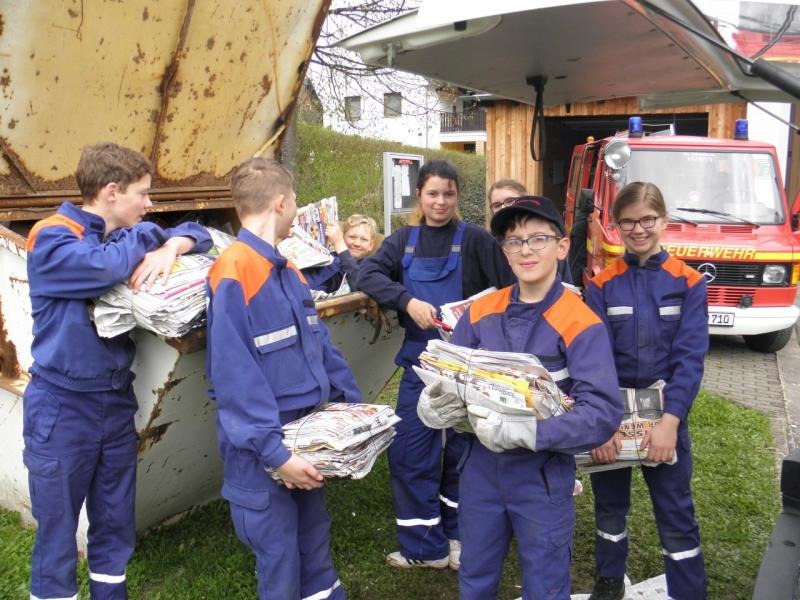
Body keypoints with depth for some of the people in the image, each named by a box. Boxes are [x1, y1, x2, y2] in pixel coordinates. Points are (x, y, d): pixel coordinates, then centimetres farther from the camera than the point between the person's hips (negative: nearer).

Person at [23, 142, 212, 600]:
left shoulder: (129, 233, 6)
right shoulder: (52, 239, -14)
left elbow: (197, 233, 13)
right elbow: (106, 265, -32)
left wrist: (169, 248, -10)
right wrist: (145, 236, -12)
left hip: (117, 400, 6)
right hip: (63, 406, -6)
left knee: (116, 522, 17)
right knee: (57, 529, 5)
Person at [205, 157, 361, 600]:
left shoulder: (288, 271, 8)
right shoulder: (232, 273, -20)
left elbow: (319, 345, 15)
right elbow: (236, 377, -24)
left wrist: (355, 406, 11)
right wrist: (273, 452, -25)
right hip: (264, 449, -8)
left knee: (316, 543, 23)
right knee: (280, 564, 7)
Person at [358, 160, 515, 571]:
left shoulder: (475, 240, -4)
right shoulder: (404, 240, 6)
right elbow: (368, 274, -8)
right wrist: (407, 301, -23)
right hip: (420, 360, 3)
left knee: (462, 449, 10)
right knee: (408, 452, 2)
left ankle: (458, 537, 29)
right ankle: (425, 545, 15)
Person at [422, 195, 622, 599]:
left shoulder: (581, 324, -16)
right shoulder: (480, 312, -1)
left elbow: (604, 413, -23)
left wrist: (524, 432, -32)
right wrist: (434, 403, -21)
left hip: (542, 475, -4)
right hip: (481, 467, 4)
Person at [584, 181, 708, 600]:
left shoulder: (688, 283, -3)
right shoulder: (601, 286, -2)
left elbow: (690, 358, -11)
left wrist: (669, 420, -22)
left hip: (666, 414, -1)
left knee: (676, 515, 4)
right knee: (609, 504, 16)